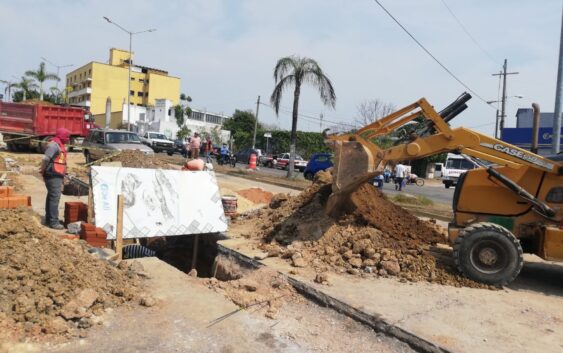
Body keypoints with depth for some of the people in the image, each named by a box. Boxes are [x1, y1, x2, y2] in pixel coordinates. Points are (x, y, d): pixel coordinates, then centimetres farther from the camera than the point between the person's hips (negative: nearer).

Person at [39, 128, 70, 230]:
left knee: (51, 197, 15)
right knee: (54, 197, -11)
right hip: (53, 176, -11)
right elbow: (46, 158, -25)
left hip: (56, 176, 11)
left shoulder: (58, 145, 18)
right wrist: (43, 170, -13)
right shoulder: (54, 144, -15)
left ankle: (49, 219, 24)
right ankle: (53, 222, -10)